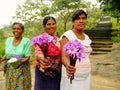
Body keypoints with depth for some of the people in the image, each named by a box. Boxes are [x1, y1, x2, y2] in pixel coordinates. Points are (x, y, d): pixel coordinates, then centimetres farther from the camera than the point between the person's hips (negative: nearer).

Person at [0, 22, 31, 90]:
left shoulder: (26, 41, -11)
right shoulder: (8, 40, 3)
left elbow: (27, 58, -13)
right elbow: (7, 54, 13)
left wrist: (20, 62, -30)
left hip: (22, 70, -4)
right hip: (9, 70, 4)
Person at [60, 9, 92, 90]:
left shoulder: (87, 37, 8)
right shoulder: (67, 36, -11)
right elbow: (64, 57, -18)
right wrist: (68, 65, -38)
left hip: (86, 76, 6)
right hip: (72, 76, -5)